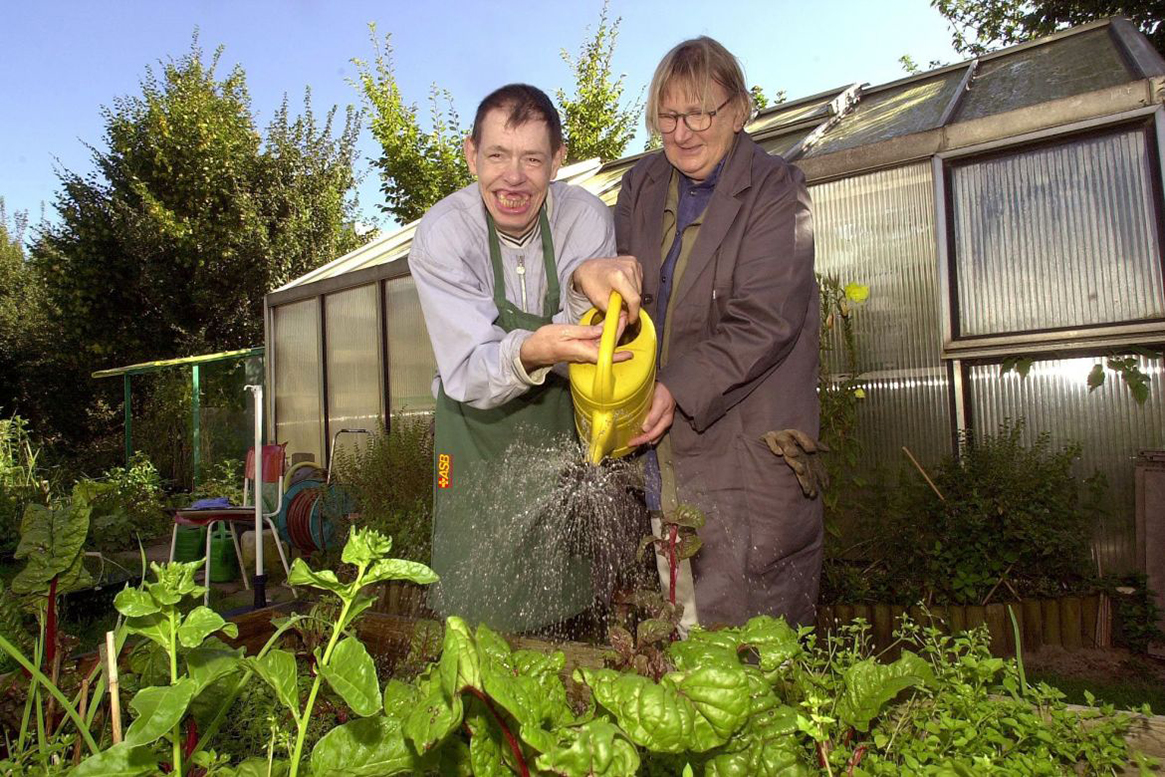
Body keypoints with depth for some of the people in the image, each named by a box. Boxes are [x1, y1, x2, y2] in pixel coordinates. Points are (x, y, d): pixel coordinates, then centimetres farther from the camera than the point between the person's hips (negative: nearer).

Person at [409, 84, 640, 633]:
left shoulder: (586, 218, -11)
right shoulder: (441, 235, -16)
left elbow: (589, 342, -17)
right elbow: (468, 374, -23)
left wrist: (588, 284, -39)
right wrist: (530, 353, -45)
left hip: (568, 432, 2)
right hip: (480, 436, -1)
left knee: (573, 617, 9)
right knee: (476, 611, 0)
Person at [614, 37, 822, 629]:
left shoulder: (776, 191, -4)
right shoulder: (641, 187, 12)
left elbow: (764, 322, -14)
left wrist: (677, 389, -23)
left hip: (747, 441, -4)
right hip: (656, 439, 4)